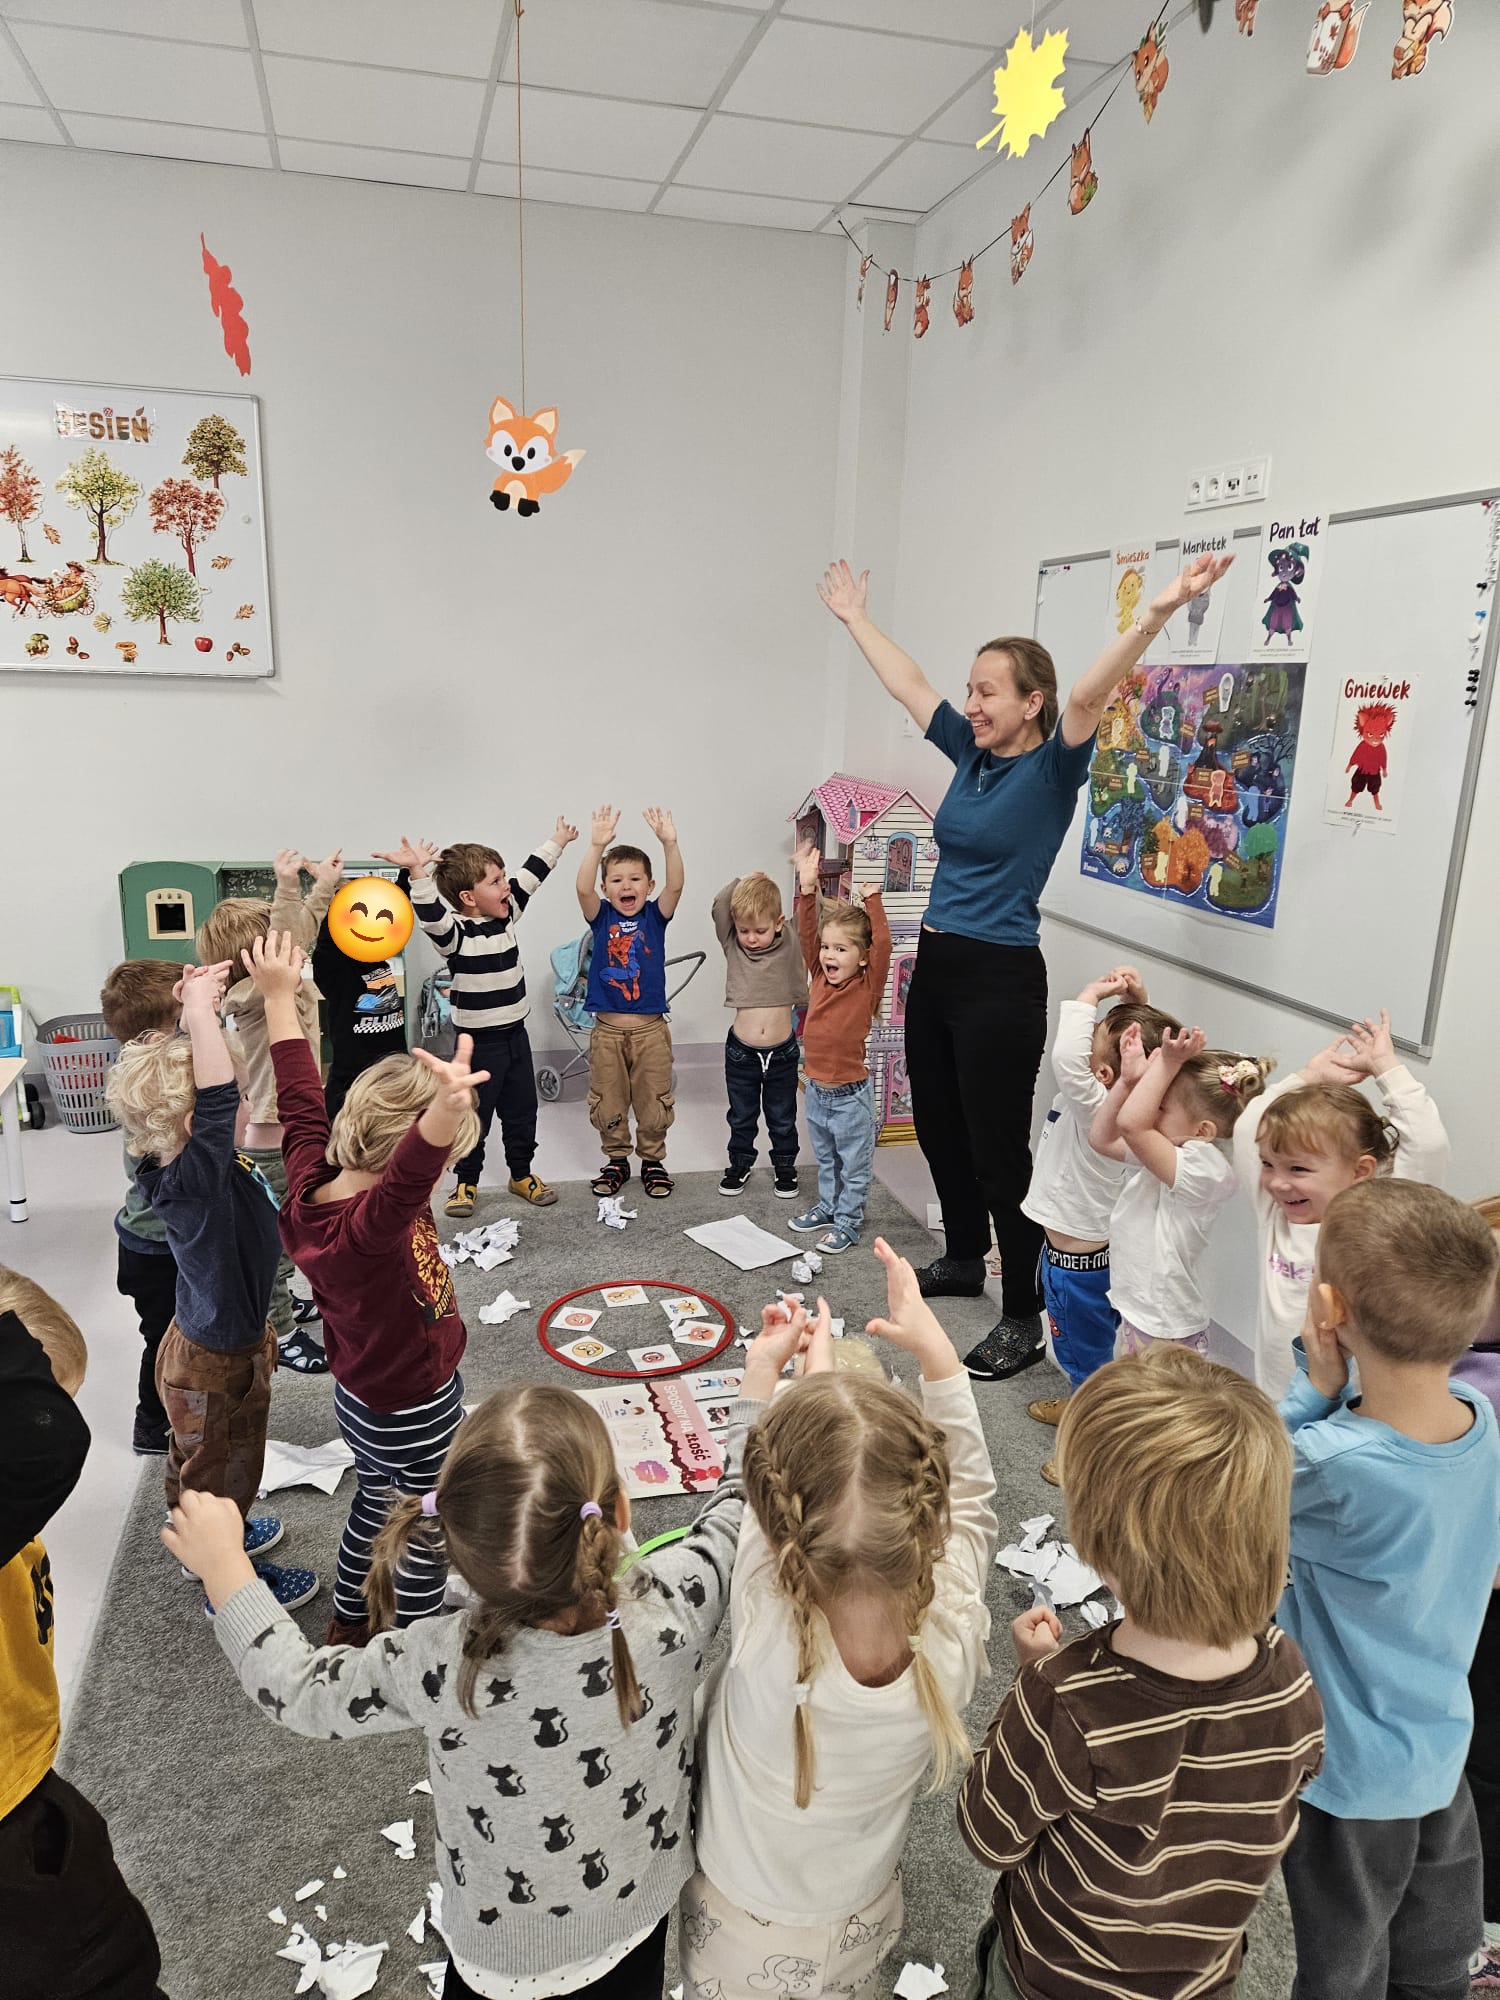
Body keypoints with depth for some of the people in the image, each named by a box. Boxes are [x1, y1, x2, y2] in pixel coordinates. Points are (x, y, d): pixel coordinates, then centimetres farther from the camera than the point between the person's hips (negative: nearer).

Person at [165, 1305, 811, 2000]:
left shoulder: (437, 1668, -36)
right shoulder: (670, 1609, -34)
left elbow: (296, 1690, -16)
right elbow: (738, 1504, -13)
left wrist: (222, 1564, -5)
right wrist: (760, 1376, -2)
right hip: (642, 1918, 1)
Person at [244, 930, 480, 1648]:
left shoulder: (312, 1182, -17)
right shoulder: (367, 1227, -40)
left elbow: (301, 1103, -3)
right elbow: (411, 1175, -63)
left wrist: (279, 996, 8)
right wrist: (445, 1114, -83)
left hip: (365, 1400, 9)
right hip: (414, 1416, -9)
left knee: (376, 1502, 32)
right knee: (429, 1539, 16)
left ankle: (349, 1623, 55)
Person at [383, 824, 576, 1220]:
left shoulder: (506, 914, 1)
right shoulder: (455, 932, -19)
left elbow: (529, 877, 12)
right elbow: (430, 915, -39)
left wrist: (556, 843, 22)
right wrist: (419, 873, -54)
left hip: (515, 1034, 7)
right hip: (479, 1042, -6)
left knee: (522, 1109, 16)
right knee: (474, 1115, 5)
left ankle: (522, 1174, 31)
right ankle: (466, 1183, 22)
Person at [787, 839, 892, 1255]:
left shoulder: (867, 986, -14)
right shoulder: (820, 978, 0)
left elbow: (883, 945, -27)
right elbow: (807, 933, -5)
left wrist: (873, 900, -23)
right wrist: (808, 888, -14)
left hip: (850, 1094, -6)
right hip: (816, 1089, 6)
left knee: (854, 1163, 9)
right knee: (825, 1157, 23)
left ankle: (848, 1222, 22)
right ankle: (827, 1206, 40)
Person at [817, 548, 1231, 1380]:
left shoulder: (1052, 770, -9)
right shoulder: (972, 753, 9)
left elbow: (1088, 698, -28)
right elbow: (907, 684, 19)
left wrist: (1156, 614, -42)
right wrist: (856, 619, 29)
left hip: (1000, 980, -8)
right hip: (935, 967, 8)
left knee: (998, 1149, -2)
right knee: (937, 1125, 19)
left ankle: (1025, 1318, 12)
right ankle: (964, 1259, 40)